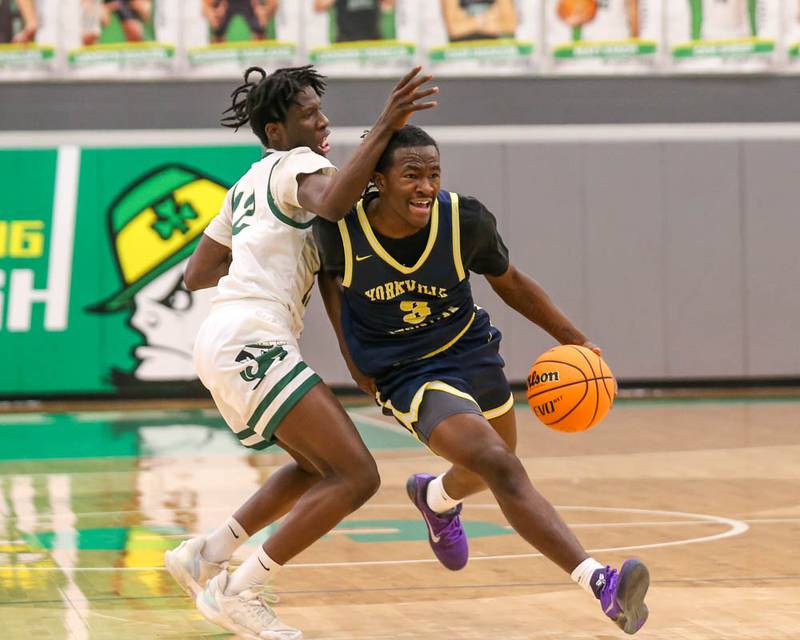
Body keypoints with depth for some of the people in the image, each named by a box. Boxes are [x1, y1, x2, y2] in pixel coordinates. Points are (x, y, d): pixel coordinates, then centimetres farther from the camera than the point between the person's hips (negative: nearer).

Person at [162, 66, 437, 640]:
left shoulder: (248, 185, 25)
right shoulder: (296, 164, -2)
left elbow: (196, 274, 29)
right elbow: (331, 201, -28)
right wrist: (384, 129, -27)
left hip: (224, 343, 10)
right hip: (250, 340, -10)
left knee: (321, 466, 23)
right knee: (356, 476, -13)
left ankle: (205, 555, 20)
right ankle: (238, 592, -10)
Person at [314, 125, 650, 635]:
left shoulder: (466, 220, -18)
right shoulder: (342, 228, -20)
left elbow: (509, 281, 2)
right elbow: (329, 271, 5)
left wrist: (572, 338, 0)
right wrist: (352, 352, 6)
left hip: (475, 354, 5)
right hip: (410, 377, -4)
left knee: (491, 469, 27)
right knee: (503, 469, -25)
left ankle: (436, 498, 64)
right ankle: (600, 583, -33)